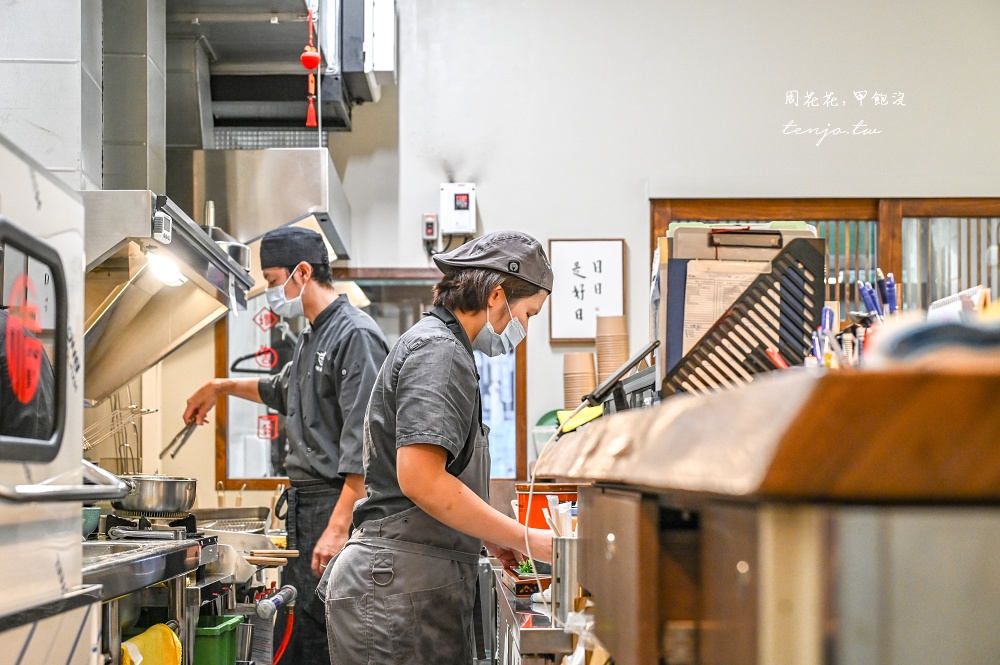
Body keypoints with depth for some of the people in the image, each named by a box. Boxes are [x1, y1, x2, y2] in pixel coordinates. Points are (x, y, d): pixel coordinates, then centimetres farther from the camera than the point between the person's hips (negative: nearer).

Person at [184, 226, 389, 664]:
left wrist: (339, 526, -24)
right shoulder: (312, 338, 18)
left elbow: (362, 446, -21)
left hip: (336, 506, -10)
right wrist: (221, 387, 41)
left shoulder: (355, 336, -13)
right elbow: (283, 391, 42)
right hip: (304, 505, 10)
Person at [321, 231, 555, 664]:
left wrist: (492, 540, 19)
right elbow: (420, 479, -22)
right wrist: (525, 539, -16)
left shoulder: (434, 343, 21)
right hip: (398, 589, -10)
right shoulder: (439, 351, -11)